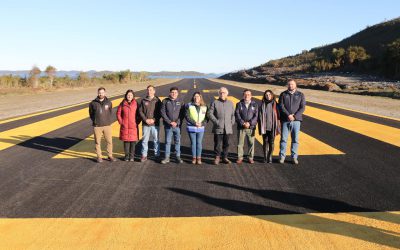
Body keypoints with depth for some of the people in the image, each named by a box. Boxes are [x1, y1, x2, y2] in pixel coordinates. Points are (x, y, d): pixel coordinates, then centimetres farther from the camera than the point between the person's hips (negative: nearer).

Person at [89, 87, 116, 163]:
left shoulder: (108, 102, 4)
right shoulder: (93, 103, 0)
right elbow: (91, 113, 10)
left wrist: (109, 120, 3)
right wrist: (94, 121, 4)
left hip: (107, 125, 1)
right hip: (97, 126, -1)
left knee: (109, 141, 3)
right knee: (97, 142, 5)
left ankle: (110, 156, 16)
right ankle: (99, 157, 16)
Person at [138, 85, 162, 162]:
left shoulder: (157, 101, 3)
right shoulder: (143, 101, 7)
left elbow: (160, 112, -1)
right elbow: (140, 111, 4)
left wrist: (154, 119, -13)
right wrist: (146, 119, -10)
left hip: (155, 124, -1)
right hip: (145, 124, 1)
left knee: (156, 140, 5)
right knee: (144, 140, 5)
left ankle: (157, 155, 15)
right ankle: (144, 155, 13)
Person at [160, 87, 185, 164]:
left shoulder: (180, 102, 3)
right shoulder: (165, 101, 0)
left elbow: (182, 114, 1)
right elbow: (163, 113, -4)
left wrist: (177, 122, -10)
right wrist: (170, 122, -11)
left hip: (177, 125, 1)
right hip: (168, 125, 0)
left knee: (177, 141, 7)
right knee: (167, 142, 6)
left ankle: (178, 157, 16)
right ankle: (167, 157, 12)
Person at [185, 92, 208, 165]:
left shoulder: (204, 107, 7)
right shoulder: (189, 105, 2)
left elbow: (206, 117, 6)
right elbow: (187, 116, -5)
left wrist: (202, 123, -12)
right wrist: (194, 123, -15)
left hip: (201, 128, 1)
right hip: (191, 128, -1)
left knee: (199, 143, 3)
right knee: (193, 143, 4)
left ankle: (199, 158, 11)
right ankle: (194, 157, 13)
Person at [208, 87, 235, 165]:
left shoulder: (230, 103, 14)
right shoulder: (215, 103, 3)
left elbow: (233, 114, 18)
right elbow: (210, 114, -2)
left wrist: (232, 122, 3)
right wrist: (216, 122, -10)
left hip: (228, 128, 3)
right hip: (218, 128, -3)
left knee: (226, 143, 7)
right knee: (217, 143, -1)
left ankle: (225, 157, 18)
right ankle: (217, 157, 12)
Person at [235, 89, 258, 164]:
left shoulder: (254, 104, 6)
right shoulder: (239, 104, 5)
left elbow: (256, 116, -1)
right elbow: (237, 115, -2)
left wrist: (249, 123, -13)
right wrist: (243, 123, -13)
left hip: (251, 127, 0)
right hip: (241, 127, 0)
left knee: (251, 143, 4)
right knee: (240, 143, 2)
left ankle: (251, 158, 14)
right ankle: (240, 158, 10)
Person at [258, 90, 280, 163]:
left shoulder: (275, 104, 2)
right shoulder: (263, 105, 3)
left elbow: (278, 116, 3)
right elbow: (260, 116, 4)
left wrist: (277, 127, -3)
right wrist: (261, 127, -2)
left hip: (272, 127, 0)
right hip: (264, 127, 0)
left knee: (271, 143, 3)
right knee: (265, 142, 6)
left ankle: (270, 157, 14)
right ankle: (265, 157, 16)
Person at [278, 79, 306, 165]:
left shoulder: (300, 95, 7)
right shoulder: (283, 94, 6)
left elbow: (302, 107, 0)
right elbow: (281, 106, -4)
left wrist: (295, 116, -12)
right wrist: (288, 115, -16)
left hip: (296, 120, 0)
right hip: (285, 120, 0)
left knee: (295, 139, 3)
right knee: (283, 138, 0)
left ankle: (294, 157, 12)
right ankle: (282, 156, 10)